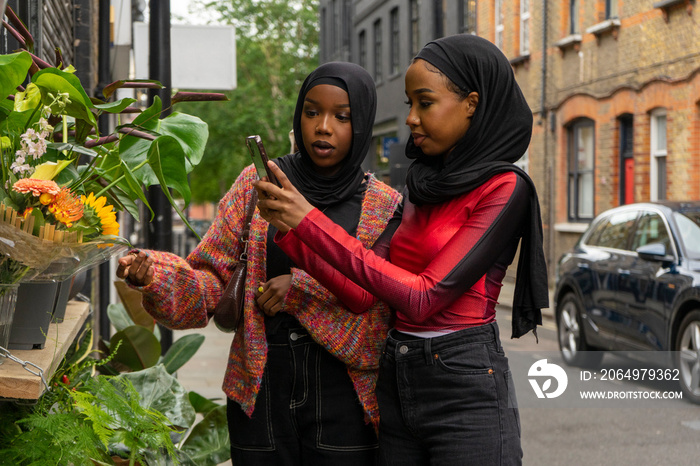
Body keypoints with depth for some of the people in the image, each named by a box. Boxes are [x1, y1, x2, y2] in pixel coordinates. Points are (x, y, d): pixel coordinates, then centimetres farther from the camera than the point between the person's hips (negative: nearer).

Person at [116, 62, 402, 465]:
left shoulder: (386, 206, 1)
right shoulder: (258, 183, 4)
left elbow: (387, 311, -5)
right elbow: (213, 284, 1)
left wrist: (302, 288, -14)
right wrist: (152, 273, -18)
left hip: (345, 398, -1)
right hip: (262, 390, 1)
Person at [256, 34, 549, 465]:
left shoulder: (505, 188, -11)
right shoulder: (424, 187, 12)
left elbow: (424, 297, -19)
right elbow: (364, 292, 2)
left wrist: (312, 222, -19)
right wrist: (290, 229, -11)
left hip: (466, 390, -7)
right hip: (397, 387, 7)